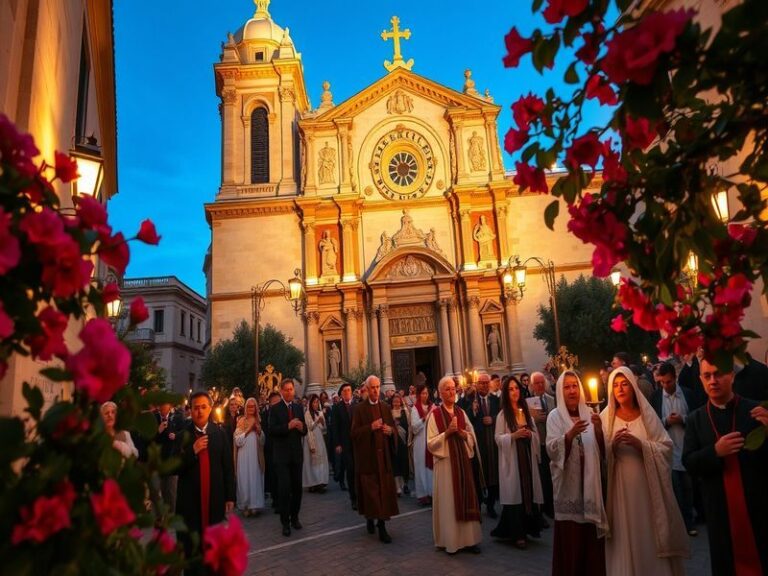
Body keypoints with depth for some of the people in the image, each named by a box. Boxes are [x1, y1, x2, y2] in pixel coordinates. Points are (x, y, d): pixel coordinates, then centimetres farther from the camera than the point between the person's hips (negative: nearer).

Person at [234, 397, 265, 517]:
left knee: (256, 479, 4)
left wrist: (258, 430, -5)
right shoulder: (241, 421, -1)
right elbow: (238, 441, -8)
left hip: (256, 455, 3)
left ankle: (255, 505, 12)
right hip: (244, 456, -3)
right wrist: (248, 429, -13)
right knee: (245, 480, -2)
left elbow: (262, 441, 11)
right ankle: (245, 506, 8)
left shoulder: (258, 421, 11)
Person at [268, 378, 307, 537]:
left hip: (297, 454, 4)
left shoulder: (299, 407, 9)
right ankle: (285, 522, 7)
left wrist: (302, 428, -13)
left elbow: (304, 431, 9)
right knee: (284, 488, -6)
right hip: (281, 454, -4)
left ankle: (294, 517, 28)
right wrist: (288, 426, -26)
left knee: (297, 487, 11)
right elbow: (272, 430, -15)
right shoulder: (275, 409, -4)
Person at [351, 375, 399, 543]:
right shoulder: (360, 409, -3)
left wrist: (390, 430, -10)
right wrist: (370, 427, -20)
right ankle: (369, 517, 19)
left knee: (384, 489, 3)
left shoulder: (385, 408, 8)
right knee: (370, 490, 0)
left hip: (383, 455, 3)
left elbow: (393, 427, 13)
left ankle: (382, 526, 10)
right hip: (367, 456, -3)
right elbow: (354, 433, -6)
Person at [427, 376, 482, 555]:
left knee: (466, 497, 7)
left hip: (463, 460, 5)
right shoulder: (434, 414, -6)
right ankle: (450, 540, 13)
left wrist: (462, 433, -10)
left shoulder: (461, 412, 8)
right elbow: (431, 442, -9)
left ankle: (469, 538, 17)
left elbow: (472, 437, 9)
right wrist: (447, 432, -20)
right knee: (448, 499, 1)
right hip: (445, 461, -4)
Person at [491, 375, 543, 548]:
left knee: (529, 492, 5)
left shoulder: (526, 411, 8)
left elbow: (536, 434, 12)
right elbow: (498, 438, -8)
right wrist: (514, 435, -21)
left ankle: (527, 527, 20)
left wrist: (530, 434, -10)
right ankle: (517, 533, 8)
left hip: (527, 457, 4)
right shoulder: (503, 414, -5)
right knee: (515, 493, -2)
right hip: (511, 459, -4)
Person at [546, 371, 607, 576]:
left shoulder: (589, 414, 7)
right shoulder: (555, 416, -4)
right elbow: (552, 450, -15)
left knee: (592, 542, 8)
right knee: (570, 541, -2)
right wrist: (570, 434, -31)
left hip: (590, 484, 3)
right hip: (568, 486, -3)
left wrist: (598, 430, -14)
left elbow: (601, 453, 4)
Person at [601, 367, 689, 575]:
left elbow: (666, 449, -4)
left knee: (650, 535, 7)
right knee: (625, 536, 5)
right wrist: (612, 444, -20)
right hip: (621, 487, 0)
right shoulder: (606, 417, 1)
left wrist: (640, 444, -18)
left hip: (646, 485, 0)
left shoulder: (647, 414, 2)